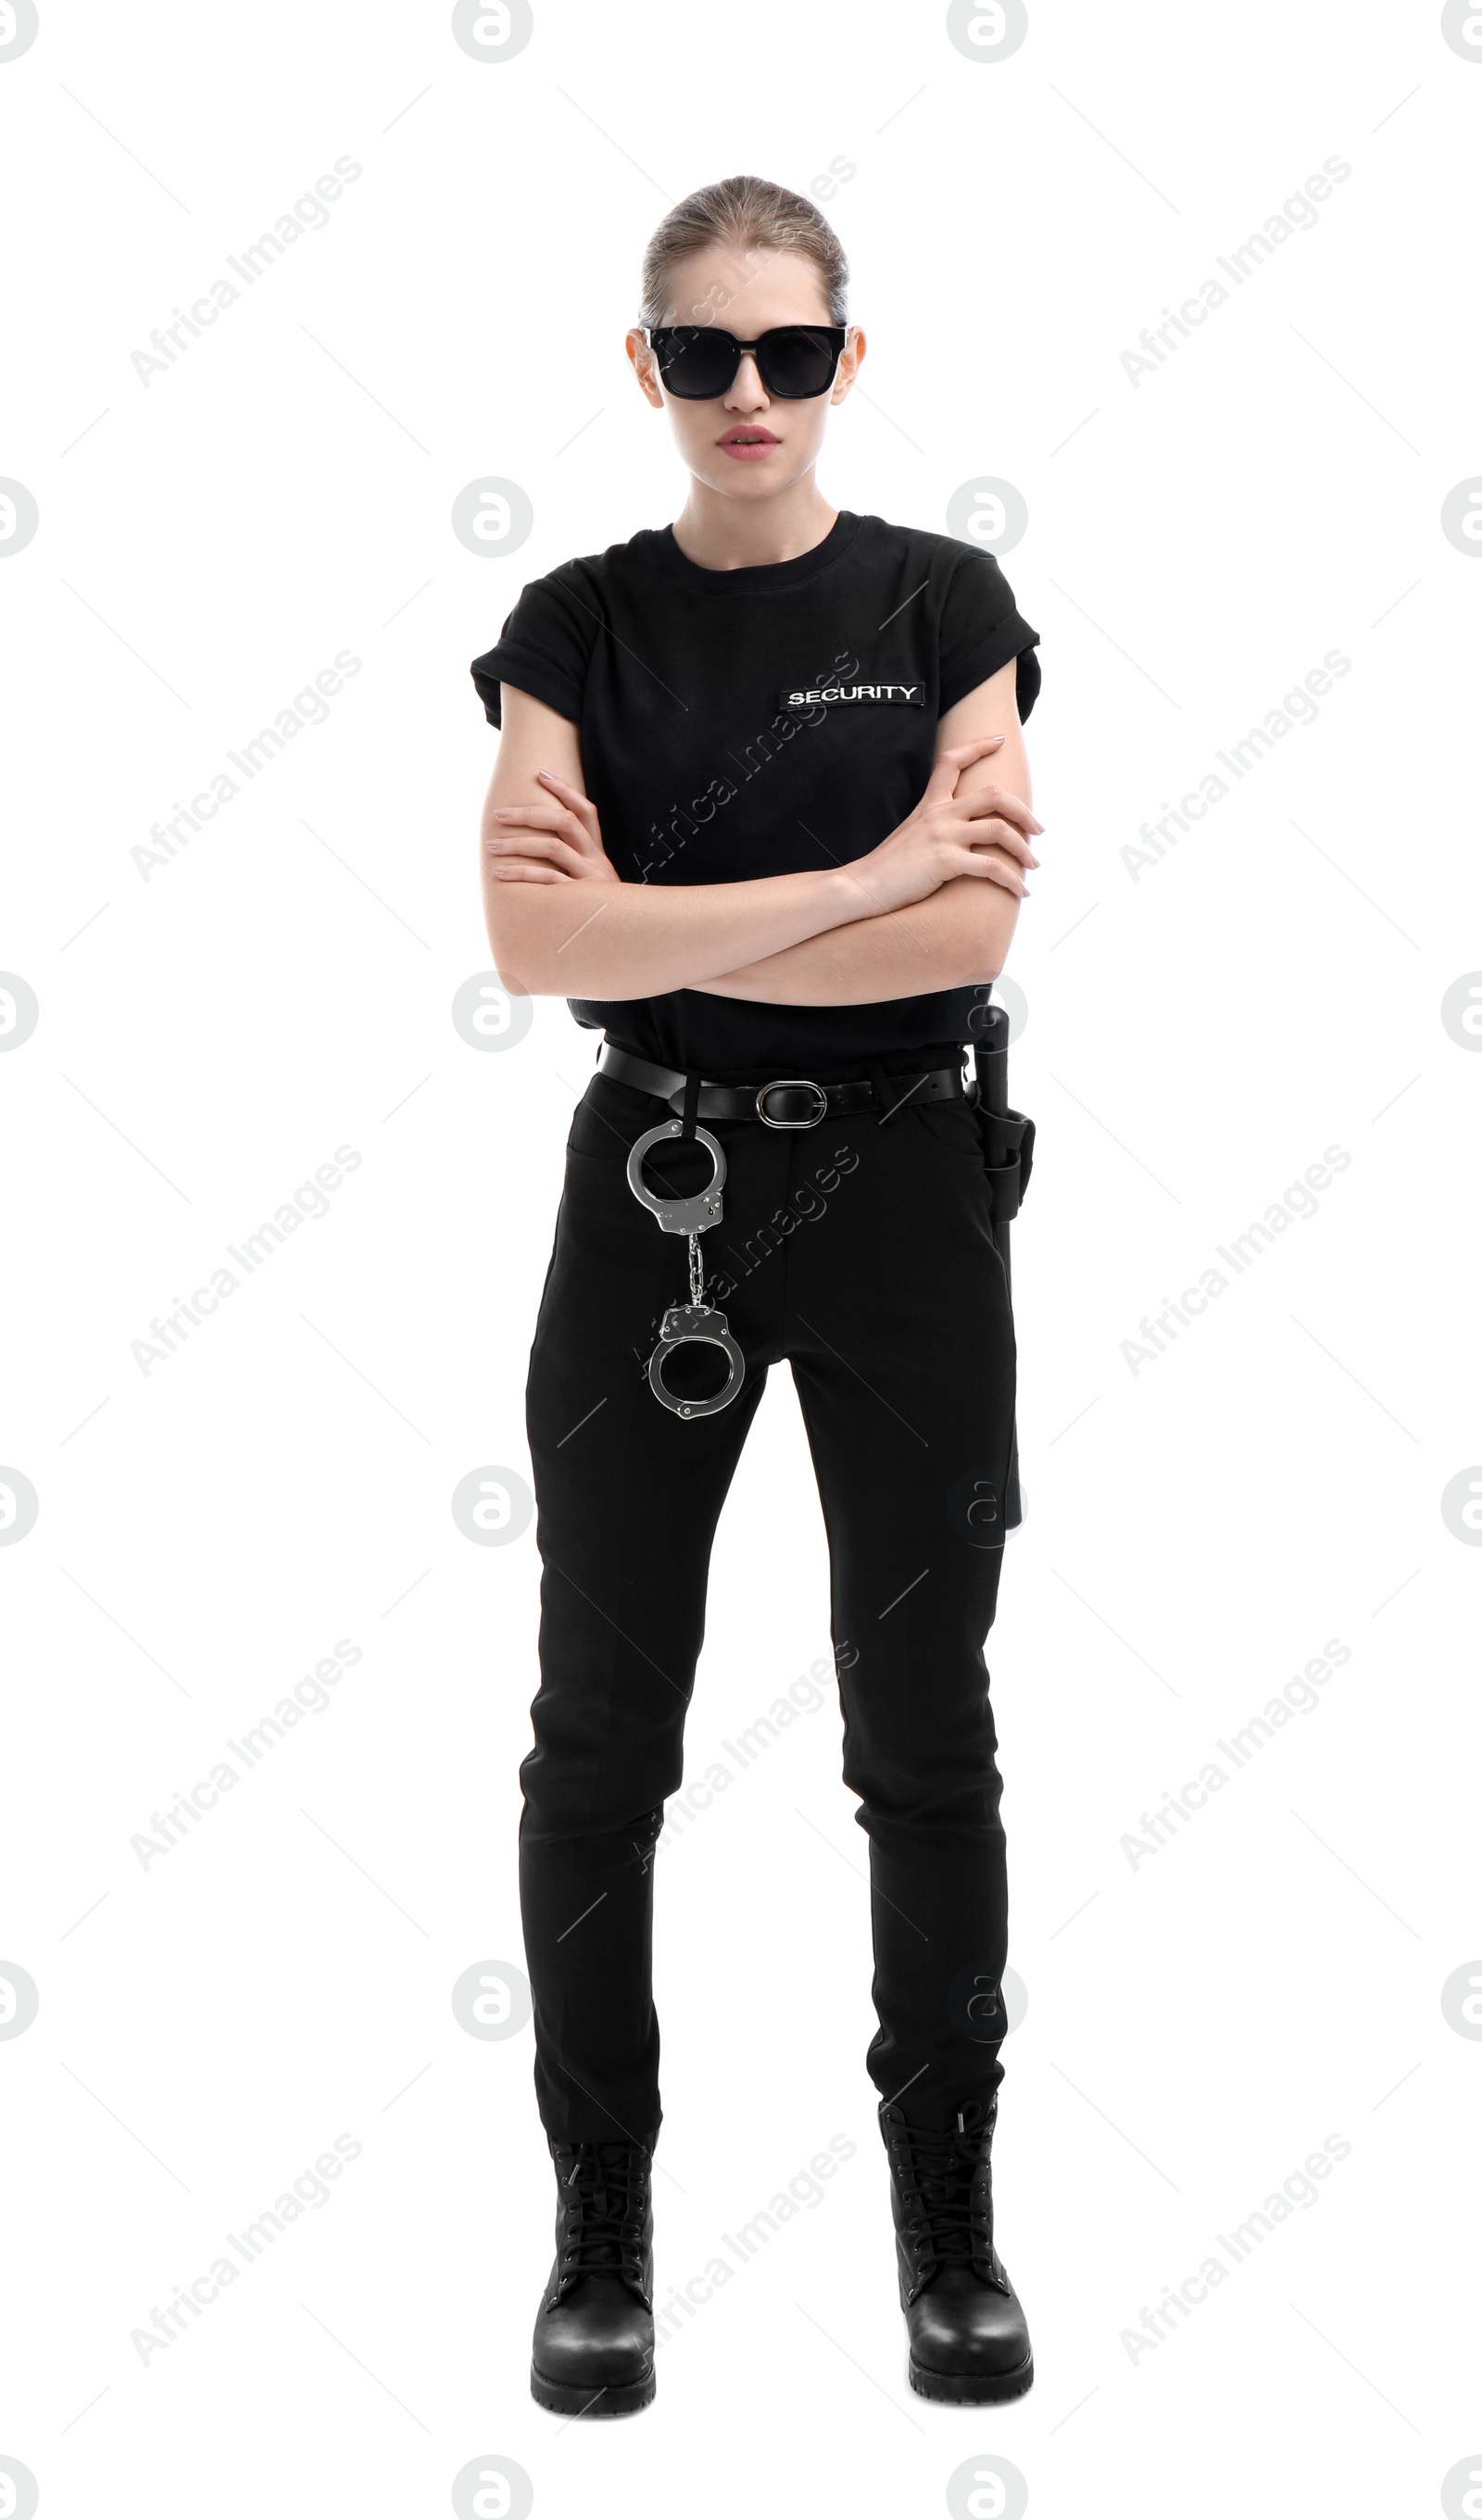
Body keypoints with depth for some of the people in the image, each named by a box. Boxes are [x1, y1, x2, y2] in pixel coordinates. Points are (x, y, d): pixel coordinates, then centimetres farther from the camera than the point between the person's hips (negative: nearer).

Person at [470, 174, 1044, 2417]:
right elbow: (537, 942, -13)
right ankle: (602, 2228, 18)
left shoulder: (942, 604, 1)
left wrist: (648, 925, -13)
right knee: (601, 1738, 4)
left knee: (925, 1730, 6)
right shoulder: (578, 627, 2)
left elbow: (974, 932, -12)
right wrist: (866, 876, -15)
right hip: (653, 1194, 1)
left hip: (898, 1187, -1)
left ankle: (951, 2219, 21)